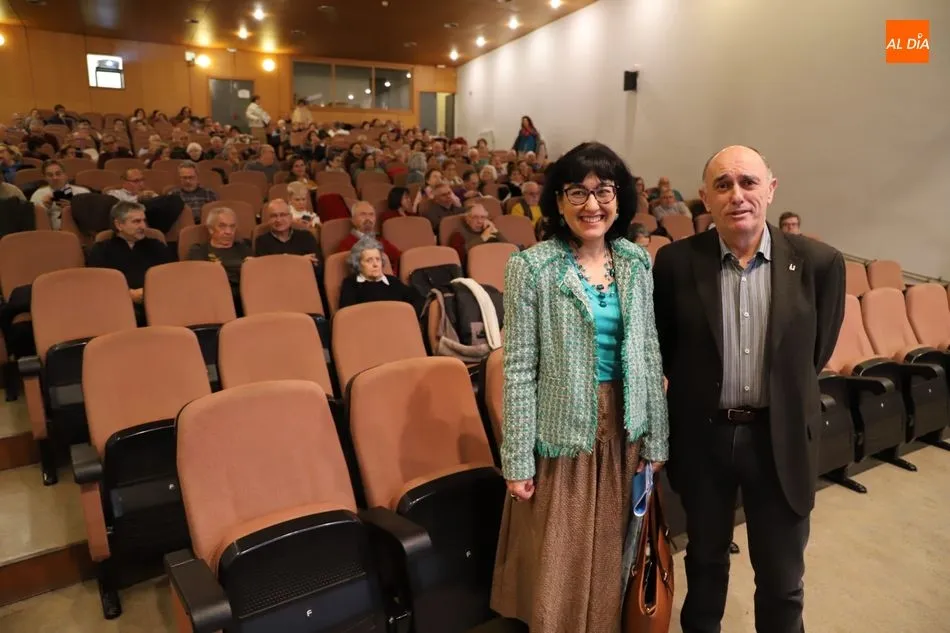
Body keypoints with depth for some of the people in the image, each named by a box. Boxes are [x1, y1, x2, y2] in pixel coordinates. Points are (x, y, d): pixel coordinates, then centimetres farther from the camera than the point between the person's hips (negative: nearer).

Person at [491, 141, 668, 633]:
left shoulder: (637, 262, 2)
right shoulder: (531, 267, -12)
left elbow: (650, 355, 6)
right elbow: (519, 370, -12)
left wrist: (655, 439, 6)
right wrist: (517, 460, -11)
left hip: (622, 429, 4)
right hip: (562, 431, -4)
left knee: (610, 559, 20)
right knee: (557, 565, 10)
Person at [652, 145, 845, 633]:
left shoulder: (818, 263, -7)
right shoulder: (676, 262, -9)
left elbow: (817, 353, 5)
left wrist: (784, 399, 10)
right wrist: (695, 392, 8)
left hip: (781, 437, 0)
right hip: (702, 434, 0)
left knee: (782, 579, 14)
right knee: (705, 559, 21)